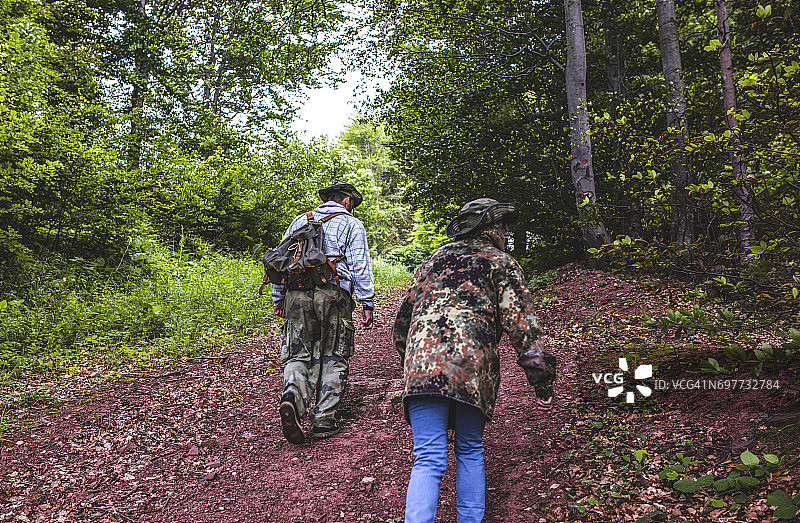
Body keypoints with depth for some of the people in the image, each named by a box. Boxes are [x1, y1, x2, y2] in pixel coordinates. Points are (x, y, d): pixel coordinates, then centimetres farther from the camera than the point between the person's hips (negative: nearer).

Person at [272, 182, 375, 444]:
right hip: (333, 294, -3)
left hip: (296, 293, 3)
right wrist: (367, 304, 1)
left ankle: (292, 397, -22)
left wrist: (277, 298, 24)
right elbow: (360, 266, 1)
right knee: (333, 358, 7)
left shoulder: (300, 220, 22)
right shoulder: (352, 224, 11)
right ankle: (323, 420, 6)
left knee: (298, 355, 6)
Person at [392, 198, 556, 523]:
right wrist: (542, 380, 1)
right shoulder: (500, 262, 13)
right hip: (473, 367, -2)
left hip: (422, 363, 2)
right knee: (470, 451, 17)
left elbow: (402, 321, 29)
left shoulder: (433, 261, 27)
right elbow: (520, 324, 0)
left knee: (428, 459, -1)